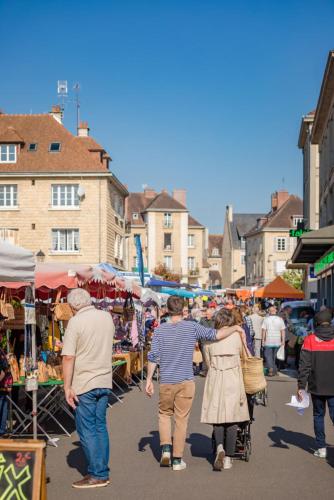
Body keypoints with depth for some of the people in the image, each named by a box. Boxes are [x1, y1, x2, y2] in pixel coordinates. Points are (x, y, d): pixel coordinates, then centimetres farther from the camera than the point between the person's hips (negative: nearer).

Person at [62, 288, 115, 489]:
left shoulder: (76, 322, -14)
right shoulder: (107, 317, 6)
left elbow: (68, 357, -18)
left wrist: (67, 387, -15)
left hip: (84, 384, -6)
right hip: (105, 382, 6)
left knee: (87, 429, 1)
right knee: (101, 426, 13)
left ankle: (97, 475, 3)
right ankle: (103, 472, 17)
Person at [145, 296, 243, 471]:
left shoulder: (160, 330, -2)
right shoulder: (192, 327, -5)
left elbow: (153, 357, -5)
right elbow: (216, 335, -9)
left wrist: (149, 380, 1)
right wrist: (235, 328, 7)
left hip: (166, 381, 1)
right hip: (186, 381, -1)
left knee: (164, 414, 21)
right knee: (181, 419, 6)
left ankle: (166, 447, 5)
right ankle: (177, 459, 10)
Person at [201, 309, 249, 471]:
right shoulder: (236, 335, -2)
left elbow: (208, 361, 5)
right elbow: (240, 354, 10)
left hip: (215, 379, 1)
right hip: (233, 380, -1)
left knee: (217, 416, 7)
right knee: (232, 418, 5)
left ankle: (220, 447, -17)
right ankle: (228, 457, 5)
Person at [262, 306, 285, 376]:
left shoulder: (266, 319, -5)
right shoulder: (280, 319, 0)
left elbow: (264, 330, -5)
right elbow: (283, 330, -1)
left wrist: (263, 340, 2)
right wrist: (283, 340, 5)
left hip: (268, 341, -2)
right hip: (277, 341, 3)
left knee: (268, 355, 3)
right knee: (274, 356, 14)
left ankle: (271, 368, -16)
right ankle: (274, 370, 18)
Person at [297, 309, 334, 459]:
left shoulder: (310, 340, -4)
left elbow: (304, 366, -7)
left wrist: (301, 386, -3)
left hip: (317, 386, 0)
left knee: (318, 415, 15)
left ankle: (321, 448, 15)